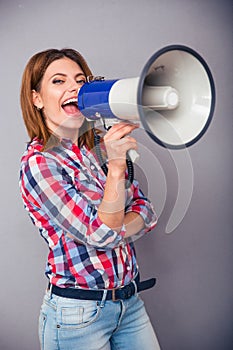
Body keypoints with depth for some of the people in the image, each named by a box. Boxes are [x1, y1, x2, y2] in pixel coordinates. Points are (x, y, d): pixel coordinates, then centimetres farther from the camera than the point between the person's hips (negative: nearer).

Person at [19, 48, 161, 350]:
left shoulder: (101, 145, 4)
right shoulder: (38, 163, -16)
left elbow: (145, 211, 3)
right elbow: (102, 235, -20)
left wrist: (114, 234, -15)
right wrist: (116, 165, -27)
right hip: (78, 313, -6)